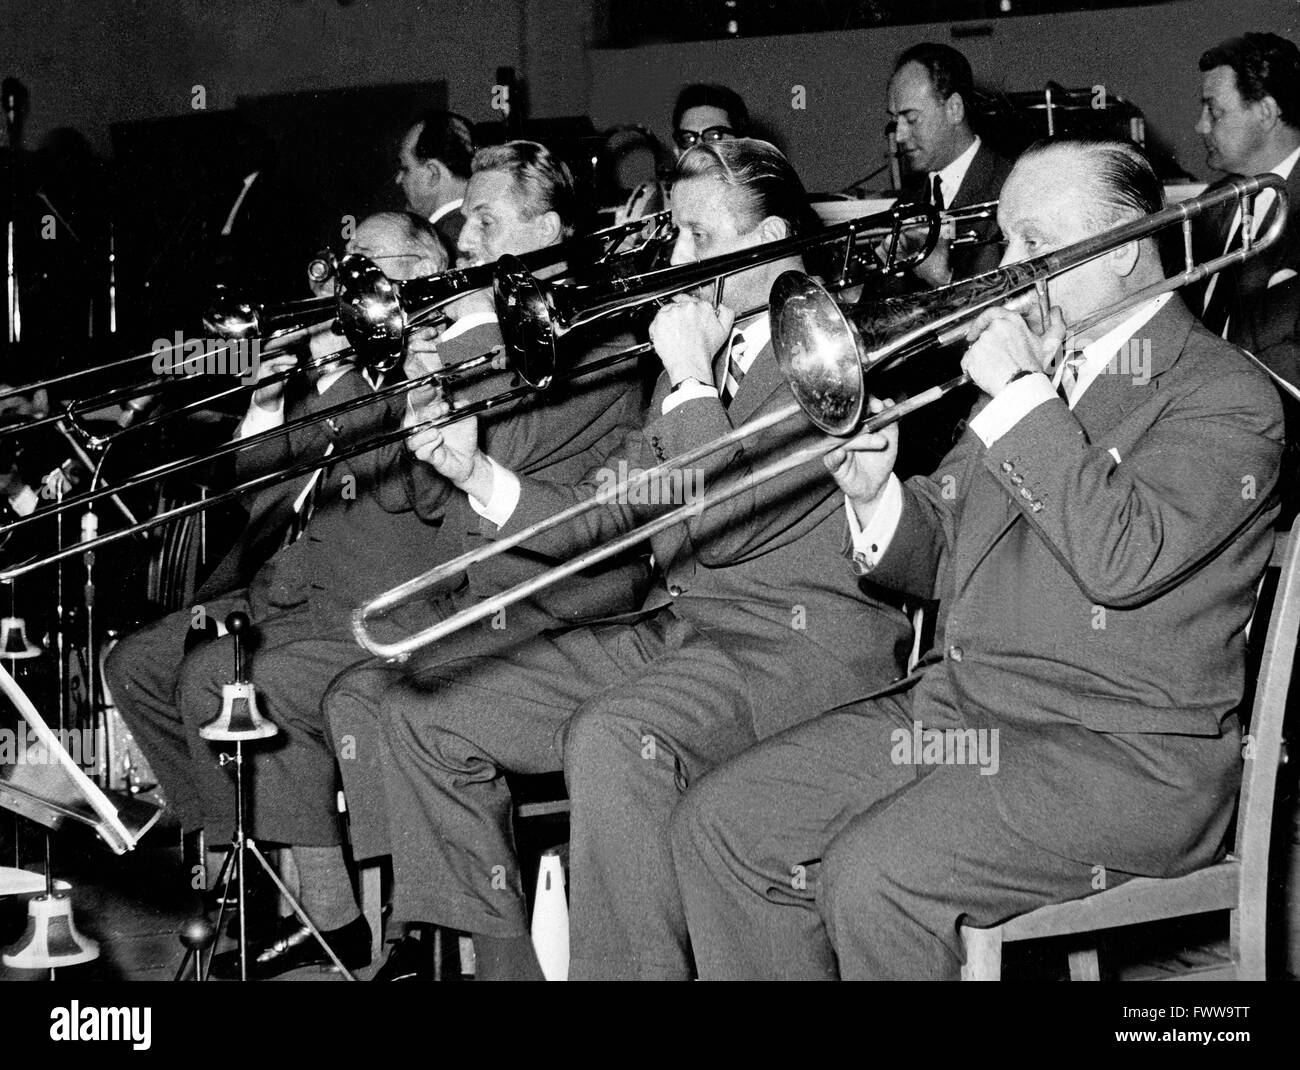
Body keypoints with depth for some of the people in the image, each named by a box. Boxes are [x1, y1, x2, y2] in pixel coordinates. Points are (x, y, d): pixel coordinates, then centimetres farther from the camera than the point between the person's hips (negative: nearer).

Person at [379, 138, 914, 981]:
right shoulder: (701, 351, 17)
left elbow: (719, 526, -19)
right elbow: (600, 514, 15)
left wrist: (693, 383, -11)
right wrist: (480, 475, 1)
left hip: (803, 638, -9)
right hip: (676, 623, 9)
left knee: (613, 738, -38)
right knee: (425, 709, 2)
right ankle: (500, 958, 7)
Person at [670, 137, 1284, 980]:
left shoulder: (1226, 396, -7)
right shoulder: (1029, 360, 17)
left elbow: (1122, 558, -25)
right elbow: (934, 556, 20)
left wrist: (1023, 393, -18)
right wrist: (878, 495, -3)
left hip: (1122, 753, -8)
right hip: (959, 707, 8)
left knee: (874, 877, -28)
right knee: (722, 825, -4)